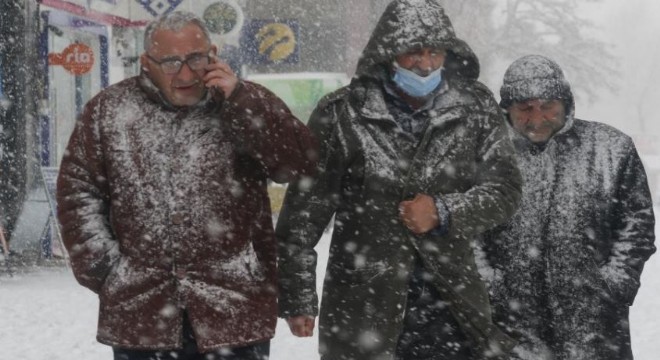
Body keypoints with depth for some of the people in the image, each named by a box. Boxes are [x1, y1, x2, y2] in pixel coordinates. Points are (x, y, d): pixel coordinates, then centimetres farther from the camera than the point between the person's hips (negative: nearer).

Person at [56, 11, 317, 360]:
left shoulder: (246, 104, 3)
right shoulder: (109, 110, 5)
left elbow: (300, 164, -9)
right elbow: (78, 189, 7)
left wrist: (238, 99, -14)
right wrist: (102, 266, -2)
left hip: (235, 310, -1)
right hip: (138, 311, 1)